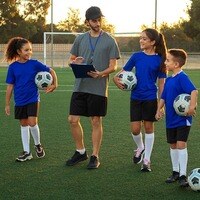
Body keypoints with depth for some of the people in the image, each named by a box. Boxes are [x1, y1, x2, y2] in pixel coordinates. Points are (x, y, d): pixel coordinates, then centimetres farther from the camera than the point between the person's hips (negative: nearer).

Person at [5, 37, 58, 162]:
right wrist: (7, 104, 4)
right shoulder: (13, 67, -4)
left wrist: (54, 84, 4)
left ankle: (38, 145, 14)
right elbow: (10, 86, 2)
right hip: (19, 101, 2)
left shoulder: (34, 64, -7)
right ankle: (27, 152, 19)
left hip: (33, 99, -2)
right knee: (24, 124, 10)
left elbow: (51, 71, 6)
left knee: (32, 123, -13)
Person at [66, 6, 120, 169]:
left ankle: (95, 157, 15)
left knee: (96, 122, 3)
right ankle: (81, 152, 22)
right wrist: (75, 62, -8)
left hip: (98, 88, -3)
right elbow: (71, 59, 16)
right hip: (80, 87, 4)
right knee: (73, 119, 3)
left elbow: (113, 66, -2)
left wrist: (101, 74, -21)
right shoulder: (80, 39, 9)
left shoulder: (110, 41, 0)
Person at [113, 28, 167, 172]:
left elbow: (161, 83, -1)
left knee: (149, 127, 6)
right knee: (135, 129, 0)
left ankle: (146, 160, 18)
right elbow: (124, 71, 9)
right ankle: (140, 148, 32)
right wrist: (116, 78, -13)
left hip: (150, 98, -2)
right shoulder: (136, 56, 2)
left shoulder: (159, 60, -4)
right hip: (136, 97, 2)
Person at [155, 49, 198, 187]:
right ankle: (175, 172, 26)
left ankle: (183, 175, -5)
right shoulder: (169, 80, 9)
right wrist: (159, 110, 5)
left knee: (181, 144, -10)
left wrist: (192, 106, -35)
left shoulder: (182, 77, -16)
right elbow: (163, 97, 16)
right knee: (173, 145, 14)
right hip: (171, 119, 8)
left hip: (183, 119, -8)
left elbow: (194, 91, -27)